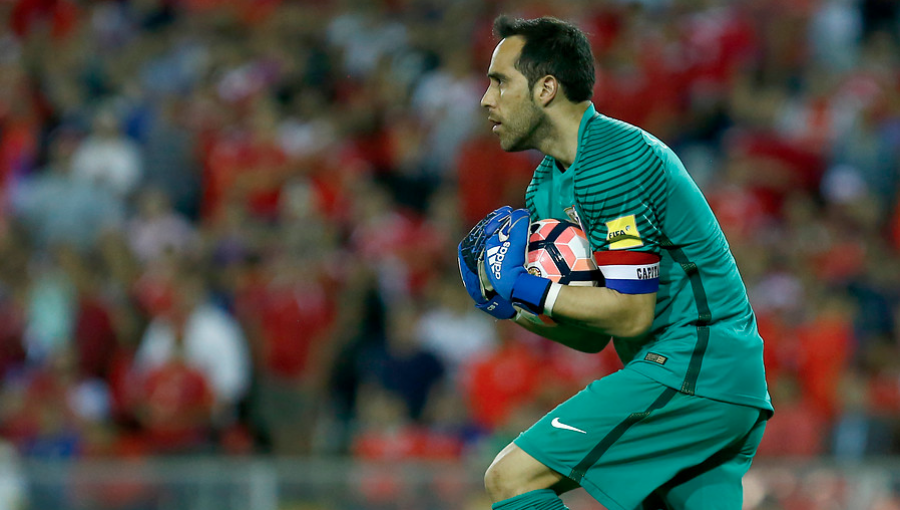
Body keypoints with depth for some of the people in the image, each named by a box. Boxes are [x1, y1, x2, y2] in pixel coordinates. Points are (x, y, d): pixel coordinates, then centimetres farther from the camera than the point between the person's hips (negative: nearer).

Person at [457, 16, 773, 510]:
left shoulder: (613, 160, -15)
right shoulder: (546, 187, 16)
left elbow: (631, 315, -18)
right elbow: (593, 336, 17)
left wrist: (529, 290, -13)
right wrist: (517, 306, 0)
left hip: (688, 365, -11)